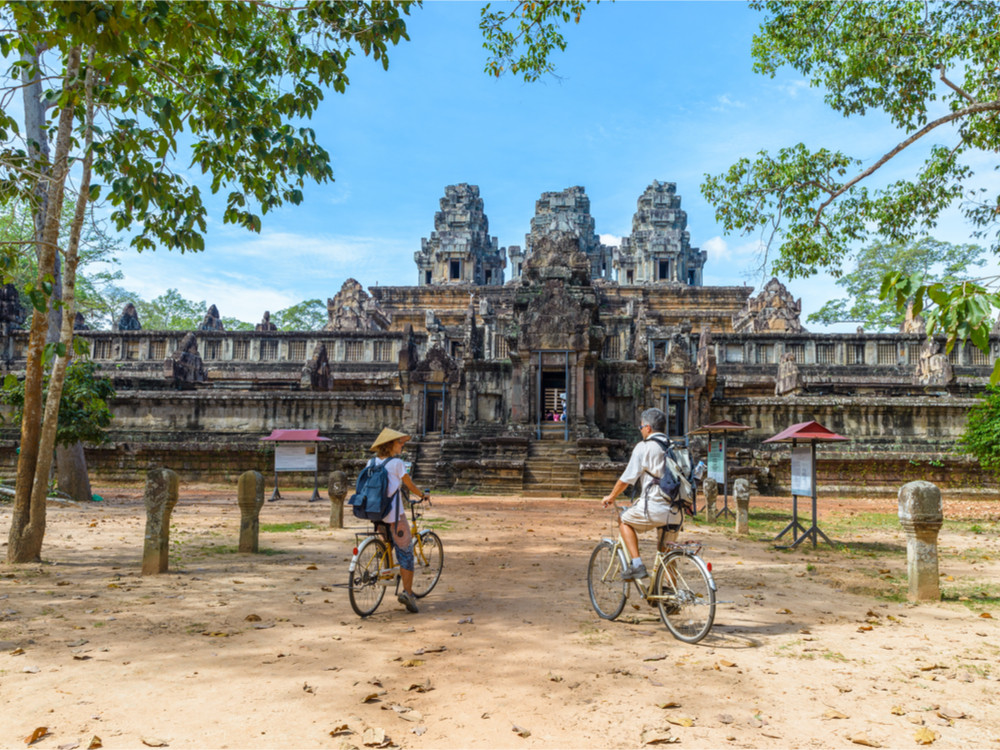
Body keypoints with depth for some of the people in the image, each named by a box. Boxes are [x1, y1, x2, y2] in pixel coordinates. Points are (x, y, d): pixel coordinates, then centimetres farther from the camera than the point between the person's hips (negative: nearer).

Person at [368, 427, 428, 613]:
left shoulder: (372, 462, 8)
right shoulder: (397, 463, -8)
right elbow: (410, 485, 0)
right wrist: (422, 495, 18)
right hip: (393, 514, -6)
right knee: (406, 552, 0)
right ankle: (407, 592, -3)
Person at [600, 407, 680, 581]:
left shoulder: (644, 447, -4)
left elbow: (626, 478, -4)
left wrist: (611, 497, 12)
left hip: (654, 508, -6)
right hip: (676, 510, 6)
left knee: (624, 520, 18)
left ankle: (637, 565, 7)